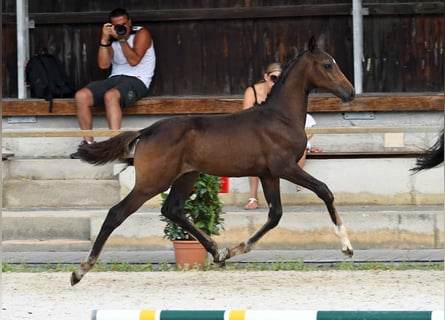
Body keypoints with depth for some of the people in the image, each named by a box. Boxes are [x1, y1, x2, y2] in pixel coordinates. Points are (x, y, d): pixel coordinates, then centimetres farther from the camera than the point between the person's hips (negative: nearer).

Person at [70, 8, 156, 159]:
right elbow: (103, 64, 2)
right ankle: (88, 143, -13)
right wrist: (104, 39, -5)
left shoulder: (141, 34, 3)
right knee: (81, 96, -18)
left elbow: (134, 60, -12)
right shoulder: (112, 40, 18)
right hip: (114, 78, 6)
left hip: (136, 81, -6)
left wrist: (122, 39, -17)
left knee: (110, 95, -39)